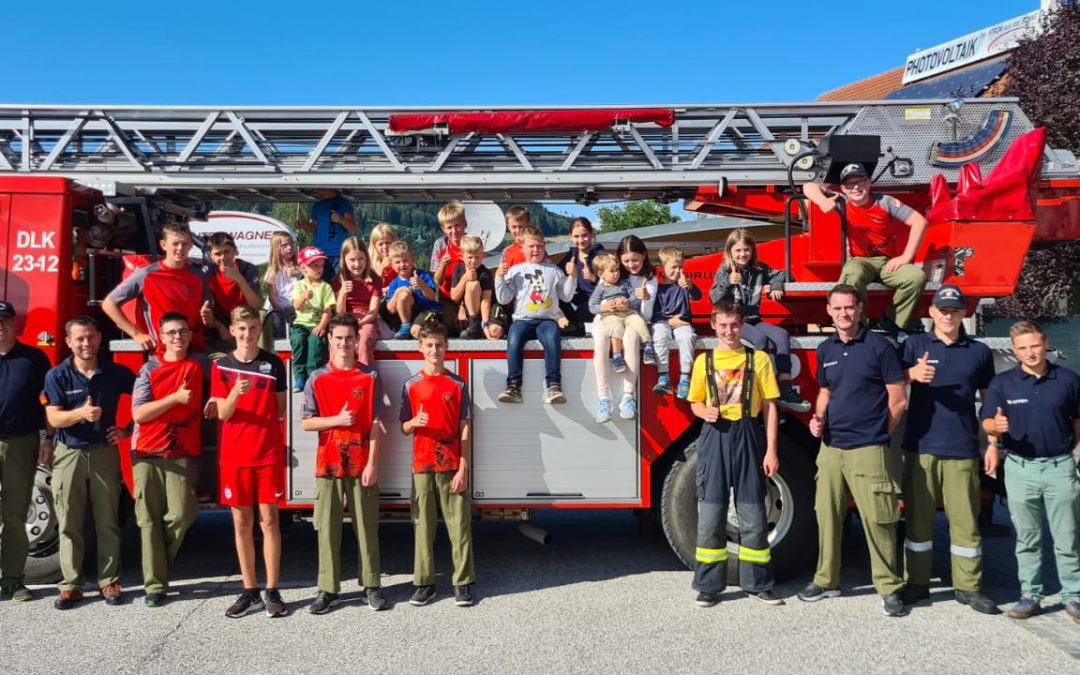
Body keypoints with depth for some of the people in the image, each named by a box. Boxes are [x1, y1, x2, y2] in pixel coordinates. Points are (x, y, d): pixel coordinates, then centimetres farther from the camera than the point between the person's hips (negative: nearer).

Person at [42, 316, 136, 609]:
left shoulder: (117, 373, 0)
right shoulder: (57, 376, -2)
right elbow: (54, 418, -9)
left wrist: (127, 430, 2)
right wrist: (81, 413, -28)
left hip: (104, 453, 1)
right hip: (69, 455, 0)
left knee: (107, 523, 5)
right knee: (69, 524, 4)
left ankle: (109, 582, 13)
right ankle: (70, 585, 13)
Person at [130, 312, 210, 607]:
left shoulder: (200, 364, 6)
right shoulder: (149, 369, 2)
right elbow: (138, 413, -6)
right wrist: (174, 398, -16)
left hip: (183, 453, 1)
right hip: (148, 453, 0)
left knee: (180, 516, -8)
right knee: (150, 519, 0)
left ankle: (156, 567, 20)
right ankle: (155, 584, 7)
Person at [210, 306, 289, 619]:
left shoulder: (273, 363, 2)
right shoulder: (221, 366, 3)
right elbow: (223, 413, -4)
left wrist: (268, 423, -2)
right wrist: (235, 393, -21)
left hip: (269, 452, -1)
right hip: (233, 454, 1)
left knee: (269, 519, 1)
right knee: (241, 521, 7)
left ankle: (273, 591, 8)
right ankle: (249, 591, 17)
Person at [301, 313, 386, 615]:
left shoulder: (370, 377, 1)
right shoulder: (317, 378, 4)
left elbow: (375, 424, -3)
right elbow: (306, 422, 1)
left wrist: (372, 463, -9)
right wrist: (337, 420, -15)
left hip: (362, 464, -1)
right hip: (328, 463, 1)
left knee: (367, 526, 4)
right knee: (327, 528, 4)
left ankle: (372, 585, 14)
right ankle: (328, 589, 12)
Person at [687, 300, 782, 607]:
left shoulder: (759, 359, 3)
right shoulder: (704, 361, 7)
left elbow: (769, 407, 2)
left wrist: (771, 451, -4)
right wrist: (705, 412, -9)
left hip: (748, 438, -1)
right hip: (714, 439, 1)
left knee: (753, 515, 4)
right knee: (710, 515, 3)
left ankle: (758, 583, 18)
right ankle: (709, 585, 12)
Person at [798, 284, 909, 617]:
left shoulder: (879, 346, -5)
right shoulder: (825, 350, 11)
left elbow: (898, 400, -2)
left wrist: (875, 432, 3)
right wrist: (818, 418, 5)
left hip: (868, 449, -5)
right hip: (830, 448, 5)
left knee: (877, 520, -3)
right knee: (827, 515, 10)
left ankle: (889, 588, 10)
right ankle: (826, 580, 23)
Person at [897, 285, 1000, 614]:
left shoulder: (979, 351, 9)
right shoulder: (914, 345, 6)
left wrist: (993, 444, 8)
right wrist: (912, 374, -22)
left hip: (962, 451, 1)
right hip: (920, 448, 0)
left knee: (966, 521, 4)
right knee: (918, 519, 6)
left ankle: (969, 587, 16)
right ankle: (916, 583, 16)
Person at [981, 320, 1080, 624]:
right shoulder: (1002, 382, 1)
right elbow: (987, 423, -1)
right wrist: (997, 426, -22)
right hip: (1020, 469, 1)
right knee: (1027, 539, 9)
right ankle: (1030, 595, 18)